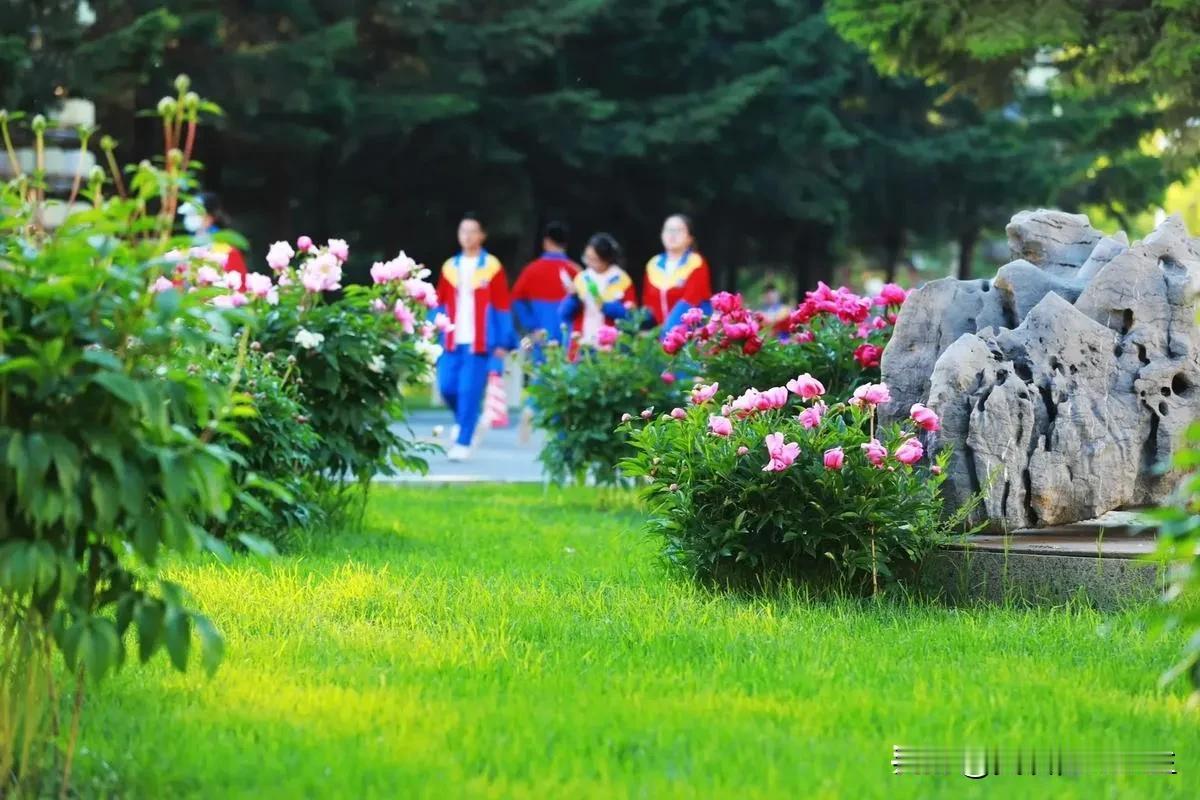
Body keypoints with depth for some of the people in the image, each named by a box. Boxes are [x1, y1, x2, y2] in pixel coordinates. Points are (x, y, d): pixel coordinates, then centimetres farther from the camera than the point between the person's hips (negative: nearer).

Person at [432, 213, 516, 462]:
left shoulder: (492, 268, -2)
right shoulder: (450, 267, 9)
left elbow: (503, 308, -2)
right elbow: (441, 305, 14)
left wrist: (503, 343, -5)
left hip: (479, 343, -4)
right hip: (452, 341, 4)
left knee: (470, 391, -6)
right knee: (447, 387, 0)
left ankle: (463, 443, 1)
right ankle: (465, 420, 29)